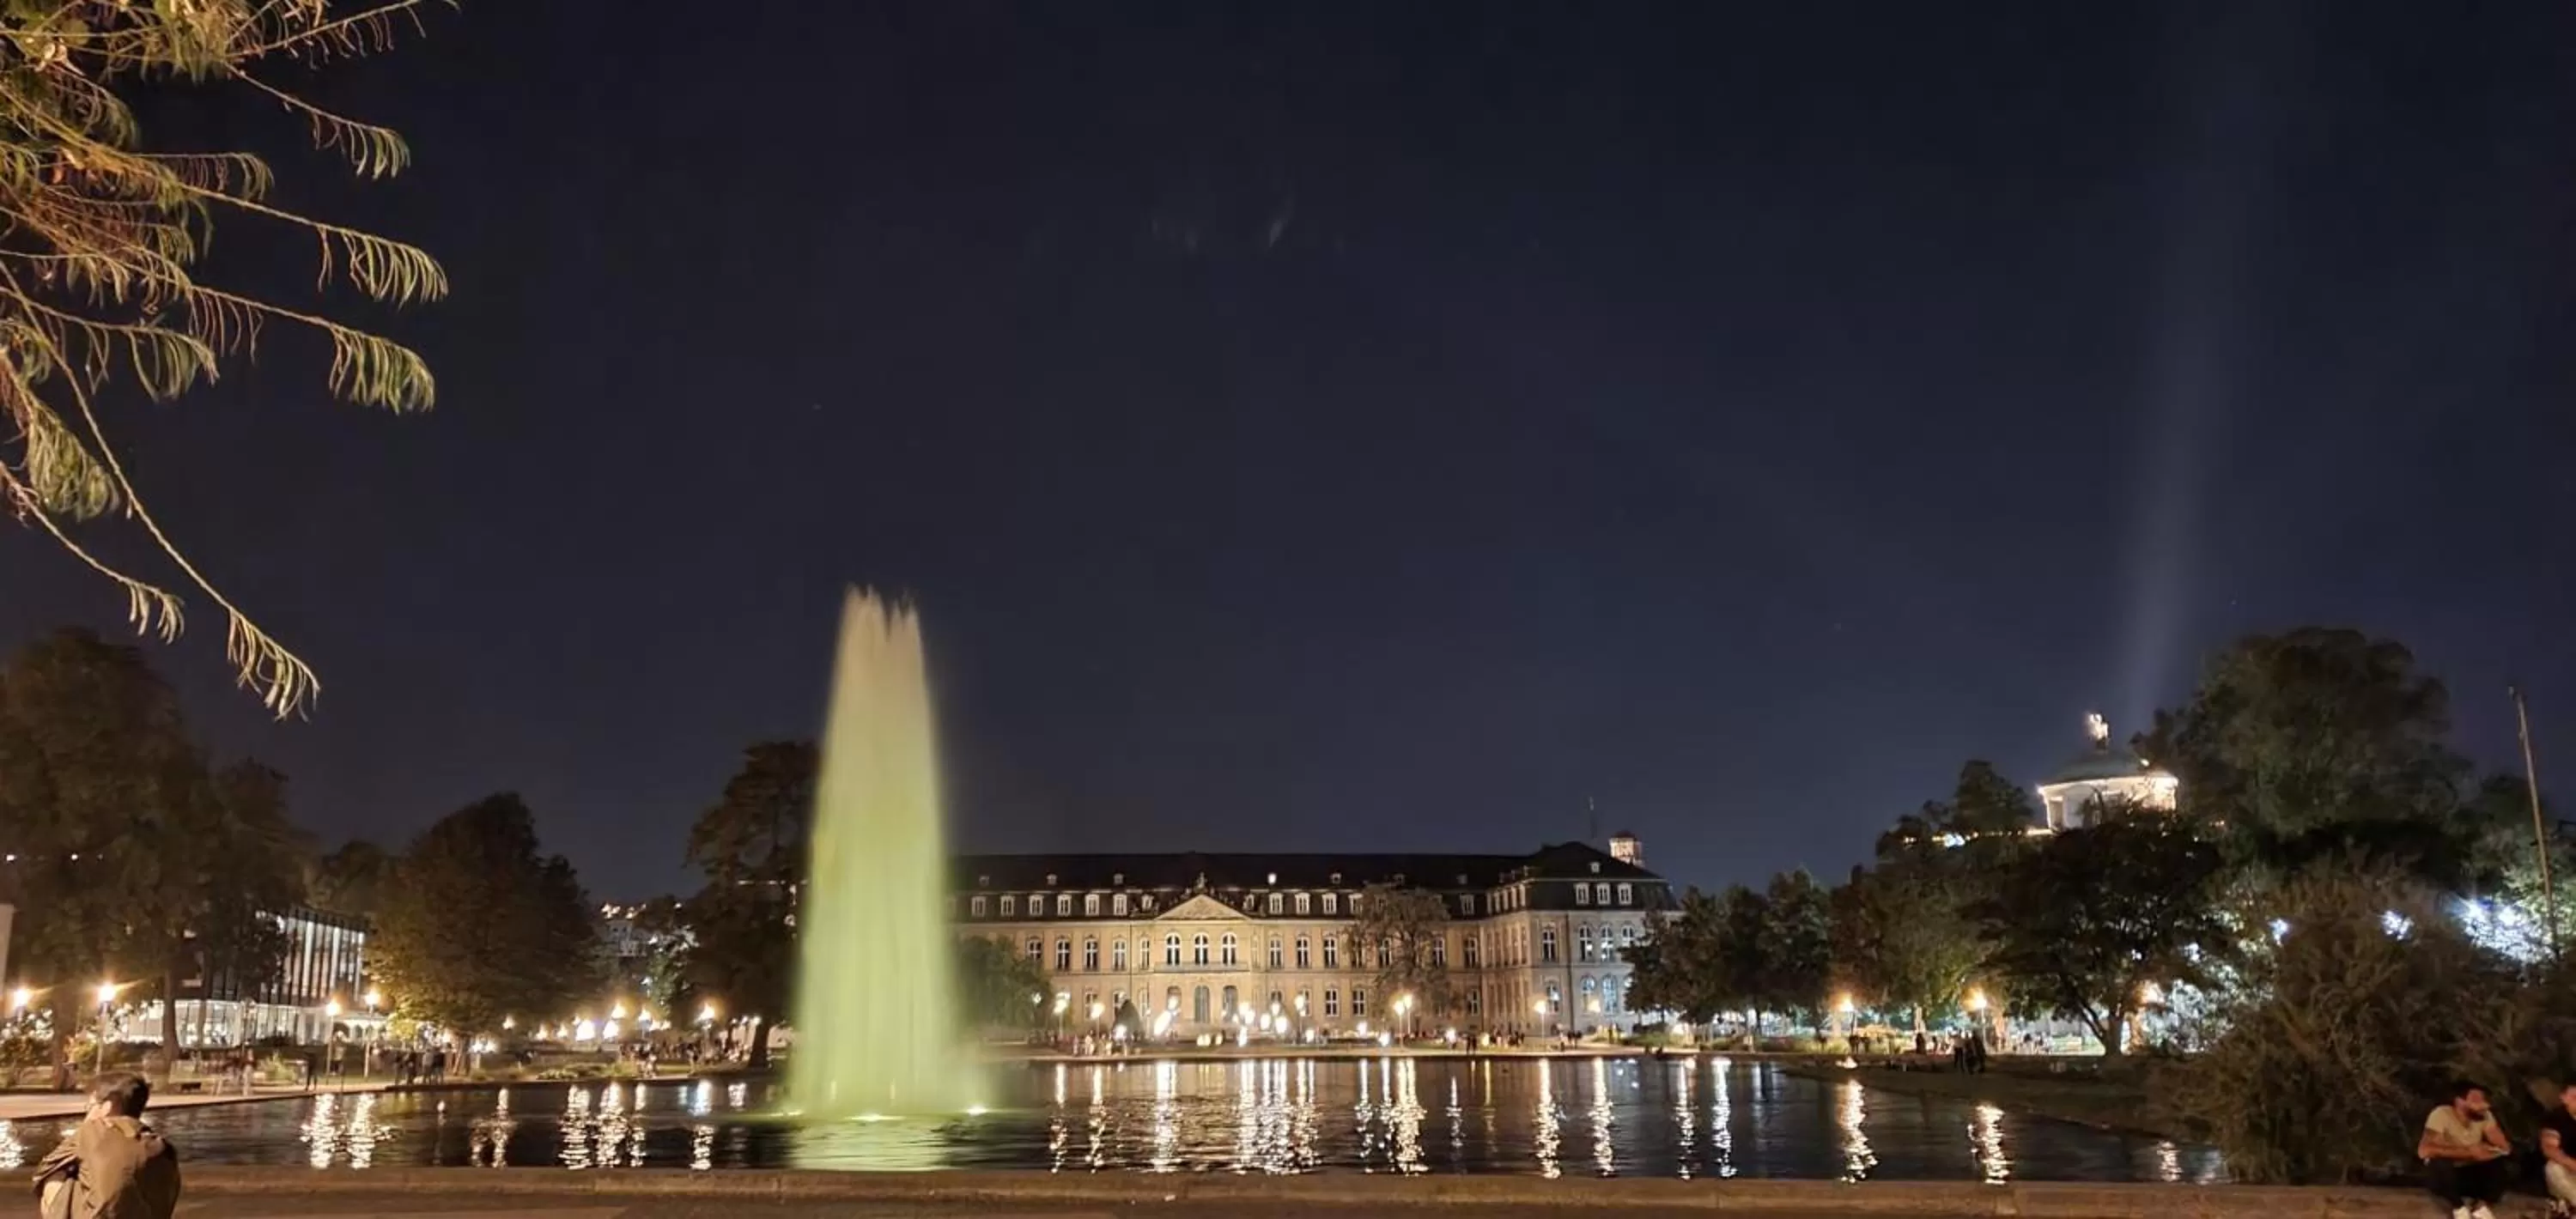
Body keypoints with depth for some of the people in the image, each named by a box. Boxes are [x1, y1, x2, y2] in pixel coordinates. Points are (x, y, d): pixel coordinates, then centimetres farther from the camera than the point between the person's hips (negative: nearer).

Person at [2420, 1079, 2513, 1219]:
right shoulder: (2441, 1114, -22)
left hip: (2472, 1174, 4)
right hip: (2446, 1176, -4)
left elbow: (2504, 1147, -15)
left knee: (2506, 1161, -21)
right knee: (2441, 1164, -37)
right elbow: (2425, 1149, -35)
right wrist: (2468, 1152, -35)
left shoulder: (2485, 1116, -6)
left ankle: (2482, 1206, -7)